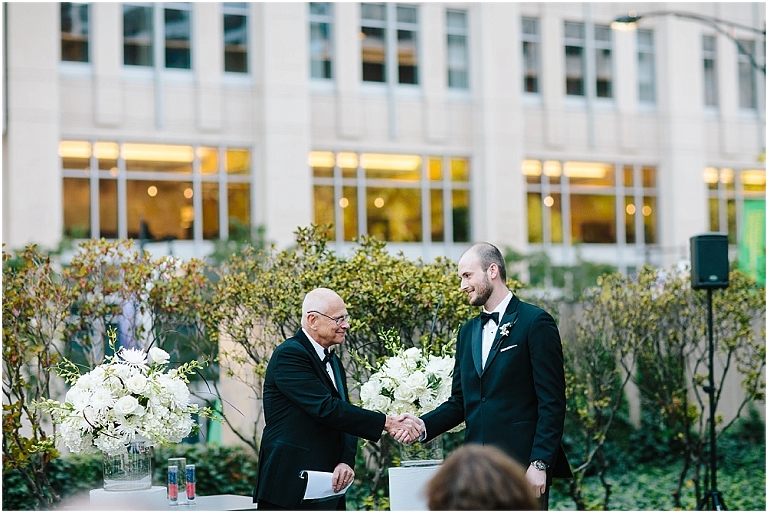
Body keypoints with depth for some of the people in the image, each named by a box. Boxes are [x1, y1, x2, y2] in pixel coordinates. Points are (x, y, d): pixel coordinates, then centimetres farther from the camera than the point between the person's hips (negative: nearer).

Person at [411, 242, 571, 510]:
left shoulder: (535, 322, -5)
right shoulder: (468, 331, 16)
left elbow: (552, 402, -9)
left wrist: (540, 463, -15)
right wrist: (424, 425, -2)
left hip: (522, 466, -6)